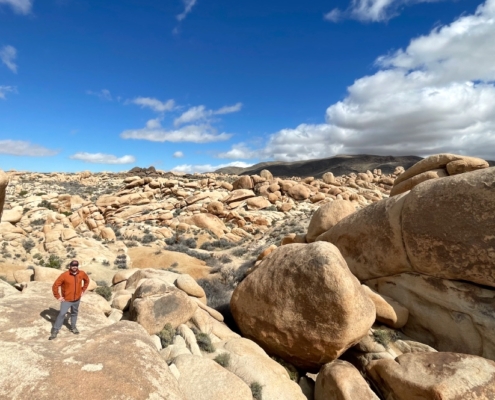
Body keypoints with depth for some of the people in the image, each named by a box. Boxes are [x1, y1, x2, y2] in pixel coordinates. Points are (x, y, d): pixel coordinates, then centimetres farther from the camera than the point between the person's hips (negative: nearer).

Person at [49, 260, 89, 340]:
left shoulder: (82, 274, -9)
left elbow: (87, 280, 12)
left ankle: (73, 327, 33)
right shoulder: (64, 275, -20)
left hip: (77, 299, 4)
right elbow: (55, 286, -14)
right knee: (62, 314, -6)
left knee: (74, 313, 17)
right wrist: (58, 296, -12)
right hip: (66, 300, -3)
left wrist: (83, 290, 8)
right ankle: (55, 331, 8)